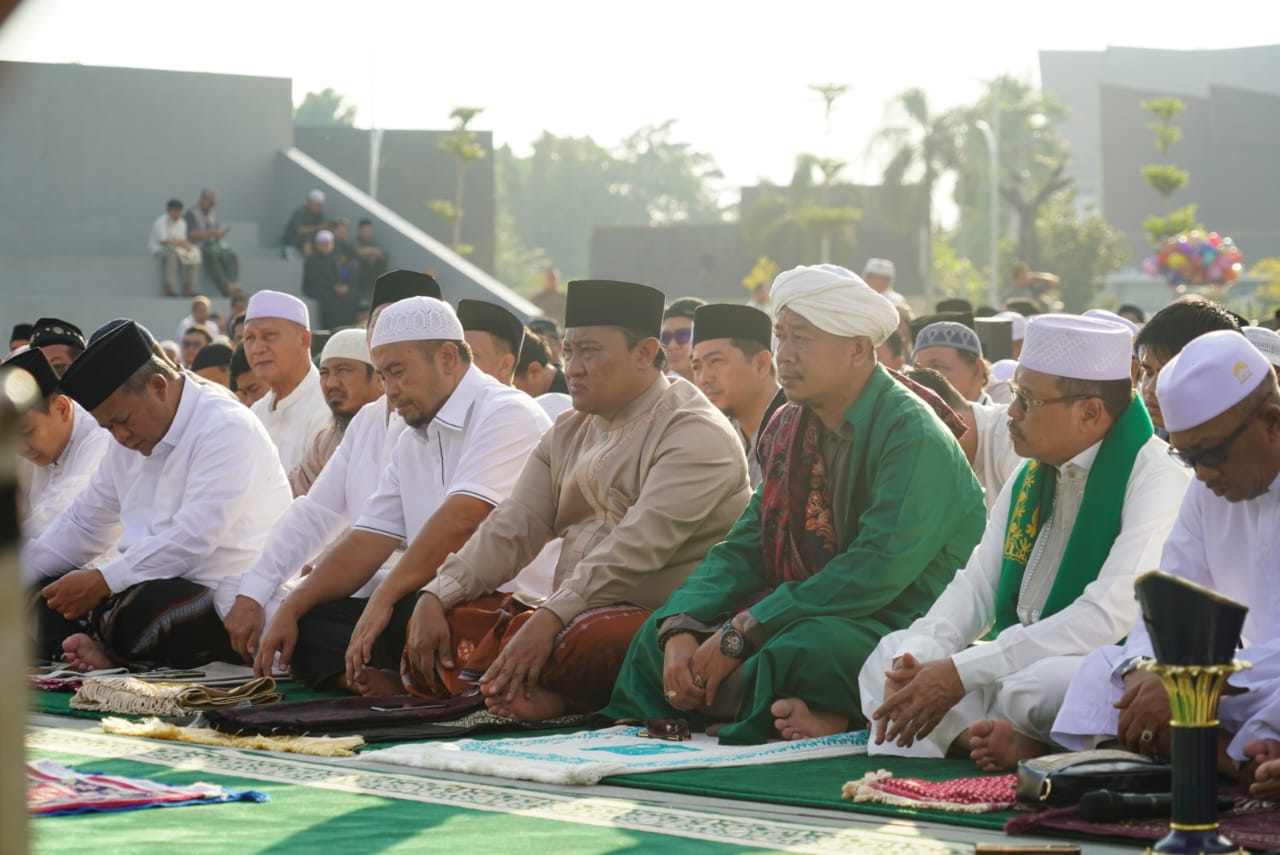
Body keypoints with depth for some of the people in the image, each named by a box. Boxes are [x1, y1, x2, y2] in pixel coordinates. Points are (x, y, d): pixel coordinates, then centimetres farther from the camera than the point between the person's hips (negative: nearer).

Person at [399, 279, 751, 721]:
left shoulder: (695, 433, -10)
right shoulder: (569, 433, 17)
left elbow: (638, 548, -22)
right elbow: (510, 530, 10)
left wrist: (550, 618, -31)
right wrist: (435, 598, -6)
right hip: (571, 615, 9)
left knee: (577, 641, -39)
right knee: (449, 622, -8)